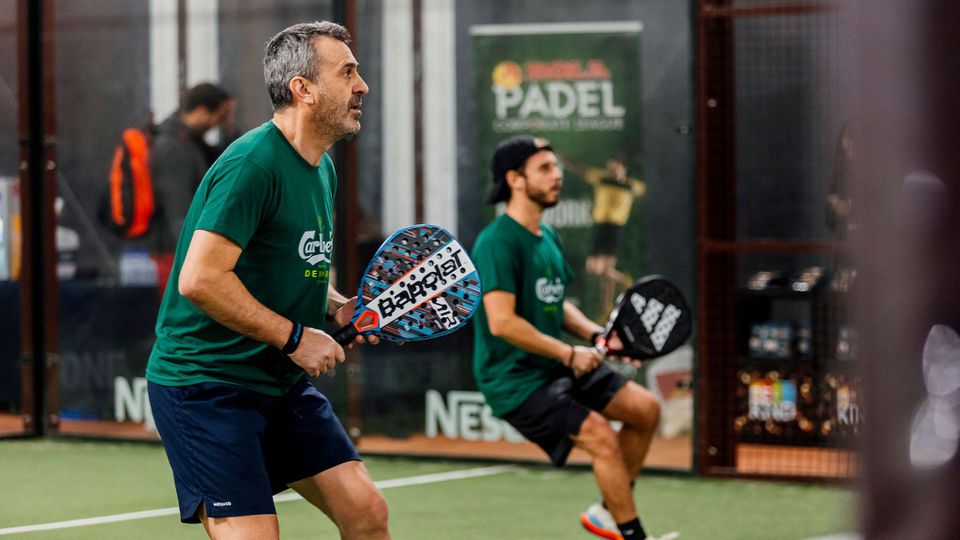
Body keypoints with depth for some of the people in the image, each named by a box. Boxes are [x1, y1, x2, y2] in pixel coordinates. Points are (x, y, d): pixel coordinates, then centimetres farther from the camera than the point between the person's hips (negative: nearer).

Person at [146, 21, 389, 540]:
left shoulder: (322, 168, 11)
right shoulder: (254, 163, -20)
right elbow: (199, 280, -26)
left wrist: (339, 307, 5)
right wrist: (294, 337, -20)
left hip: (281, 382, 9)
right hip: (204, 382, -9)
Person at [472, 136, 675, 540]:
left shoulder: (548, 238, 12)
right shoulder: (498, 242, -18)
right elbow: (502, 322, -26)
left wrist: (596, 335, 4)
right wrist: (569, 354, -19)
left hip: (556, 369, 10)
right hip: (515, 380, -10)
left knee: (645, 408, 5)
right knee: (602, 438, -21)